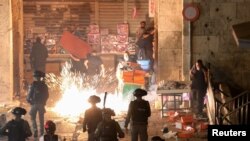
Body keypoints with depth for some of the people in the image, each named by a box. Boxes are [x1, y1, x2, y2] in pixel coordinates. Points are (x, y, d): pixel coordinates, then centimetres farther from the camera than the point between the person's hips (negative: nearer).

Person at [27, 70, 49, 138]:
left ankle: (35, 131, -6)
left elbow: (30, 94, -13)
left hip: (34, 104, -4)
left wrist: (28, 100, 6)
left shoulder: (33, 85, -12)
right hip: (41, 104, 4)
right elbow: (47, 95, 8)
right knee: (41, 119, 13)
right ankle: (41, 133, 14)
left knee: (33, 118, 7)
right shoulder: (44, 85, 2)